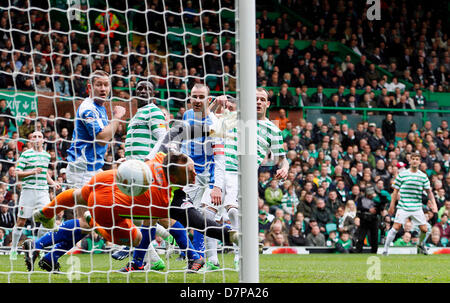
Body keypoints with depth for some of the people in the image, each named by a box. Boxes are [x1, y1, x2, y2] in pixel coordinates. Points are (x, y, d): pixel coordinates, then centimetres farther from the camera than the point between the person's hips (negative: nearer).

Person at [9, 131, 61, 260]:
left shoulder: (46, 155, 14)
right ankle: (13, 249, 12)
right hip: (28, 190, -4)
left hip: (43, 191, 4)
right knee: (21, 221, -1)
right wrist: (32, 172, -20)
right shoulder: (26, 154, -2)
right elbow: (18, 174, -6)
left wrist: (53, 183, 13)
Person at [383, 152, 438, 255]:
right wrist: (392, 206, 3)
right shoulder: (402, 174, 1)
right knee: (396, 227, -15)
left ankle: (421, 246, 29)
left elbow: (429, 191, 10)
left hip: (417, 208, 2)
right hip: (403, 207, -2)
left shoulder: (423, 176, 7)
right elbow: (396, 191, 5)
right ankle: (386, 249, -9)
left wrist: (433, 204, -3)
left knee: (425, 230, 1)